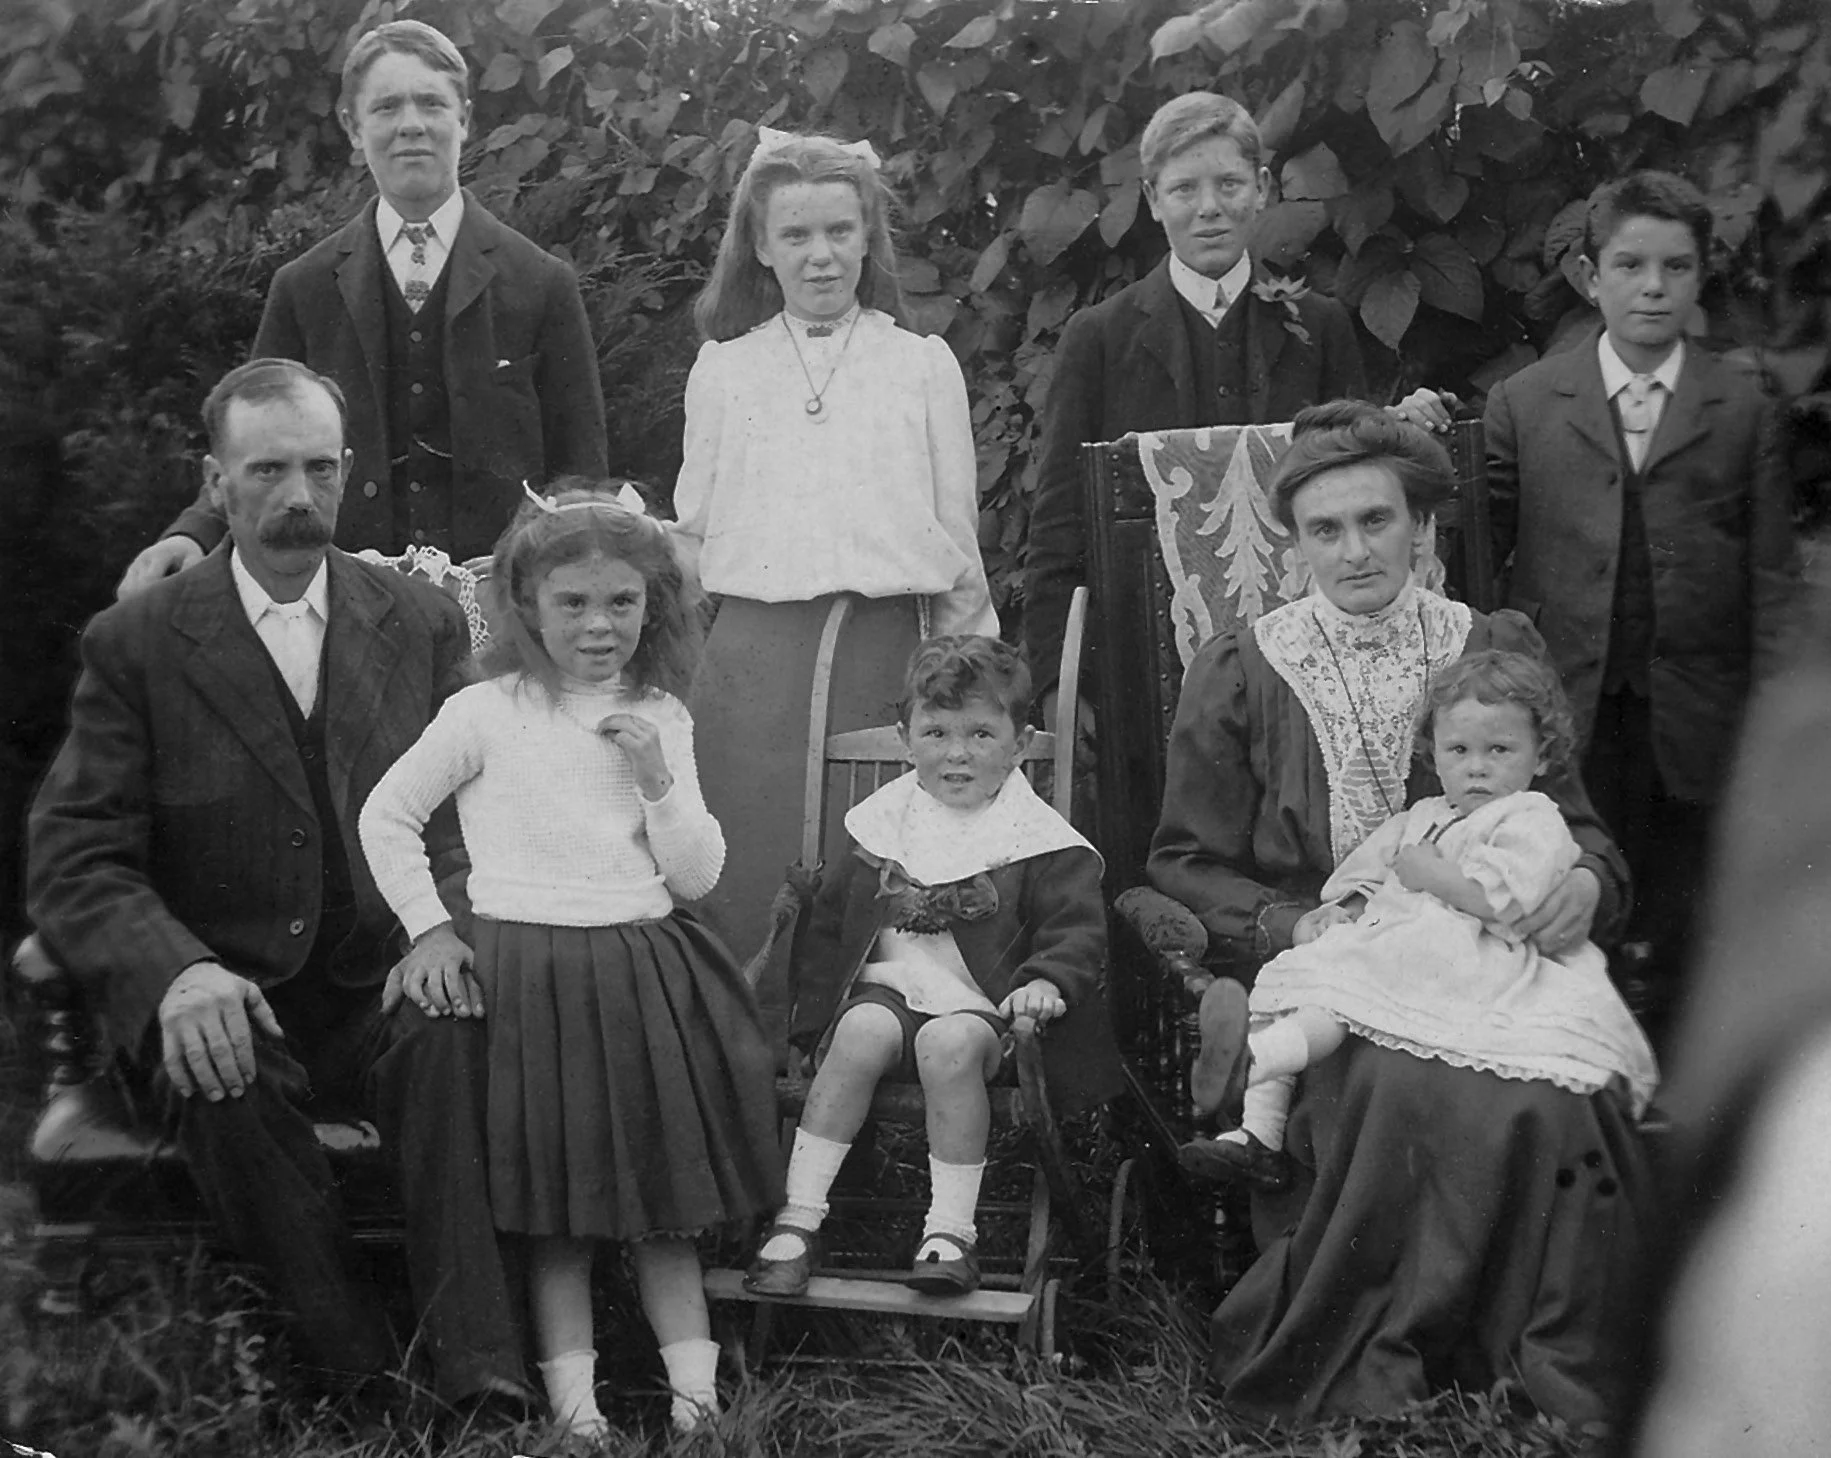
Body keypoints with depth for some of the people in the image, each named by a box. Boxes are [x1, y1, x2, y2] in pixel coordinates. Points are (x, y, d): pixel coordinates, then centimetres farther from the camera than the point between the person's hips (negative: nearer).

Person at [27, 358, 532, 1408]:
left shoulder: (424, 624, 8)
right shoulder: (137, 643, 0)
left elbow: (470, 818, 7)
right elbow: (77, 863, -4)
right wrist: (177, 971, -26)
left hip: (384, 994, 1)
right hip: (228, 999, -1)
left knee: (454, 1031, -32)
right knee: (223, 1072, -34)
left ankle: (484, 1381, -29)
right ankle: (353, 1367, -21)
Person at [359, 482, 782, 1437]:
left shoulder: (661, 720, 6)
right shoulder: (487, 714, -4)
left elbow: (697, 878, 3)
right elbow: (385, 816, 3)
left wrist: (657, 779, -11)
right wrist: (428, 927, -4)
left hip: (646, 969, 3)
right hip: (528, 969, -3)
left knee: (663, 1188, 6)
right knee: (554, 1198, 1)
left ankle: (695, 1383, 11)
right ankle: (570, 1394, 8)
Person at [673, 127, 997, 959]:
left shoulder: (923, 367, 9)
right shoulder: (722, 370, 11)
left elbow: (956, 534, 10)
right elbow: (691, 536, 15)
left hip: (881, 649, 0)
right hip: (752, 653, 1)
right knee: (752, 877, -1)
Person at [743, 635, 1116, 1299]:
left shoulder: (1040, 842, 2)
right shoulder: (881, 825, 12)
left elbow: (1077, 928, -3)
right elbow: (830, 918, 20)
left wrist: (1046, 981, -22)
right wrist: (816, 992, 11)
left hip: (980, 1006, -2)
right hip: (888, 988, 3)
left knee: (950, 1044, -35)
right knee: (862, 1033, -30)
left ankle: (951, 1229, -24)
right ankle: (799, 1218, -24)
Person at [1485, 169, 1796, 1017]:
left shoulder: (1743, 412, 5)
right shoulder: (1523, 404, 6)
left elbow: (1771, 581, 3)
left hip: (1695, 729, 0)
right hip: (1560, 724, 0)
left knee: (1684, 957, 7)